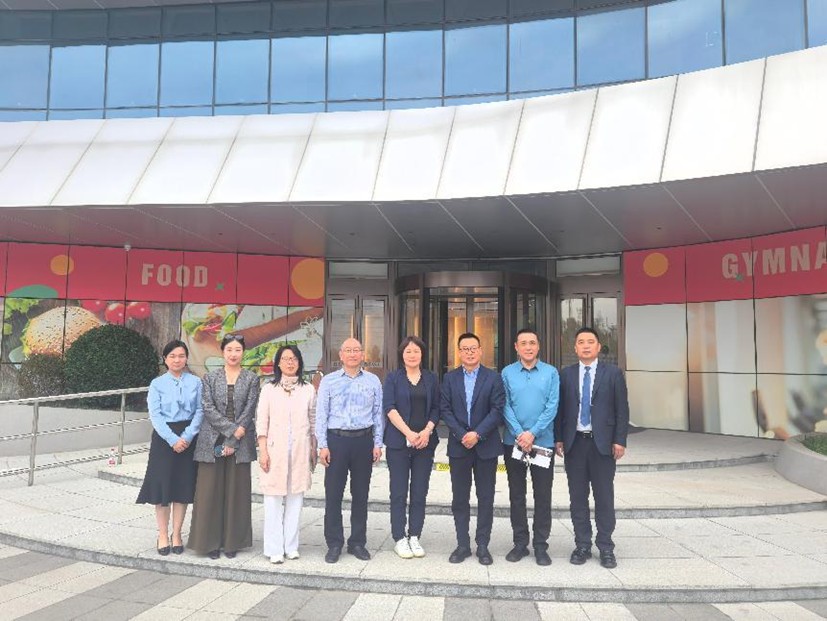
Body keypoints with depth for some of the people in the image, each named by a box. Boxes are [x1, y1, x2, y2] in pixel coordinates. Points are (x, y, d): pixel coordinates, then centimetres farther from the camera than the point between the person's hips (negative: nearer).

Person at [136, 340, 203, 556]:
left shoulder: (196, 382, 3)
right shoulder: (157, 384, 0)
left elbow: (200, 411, -2)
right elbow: (155, 415, -7)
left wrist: (187, 436, -14)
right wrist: (173, 439, -16)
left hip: (188, 438, 1)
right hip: (164, 439, -1)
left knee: (184, 485, 6)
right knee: (162, 485, 2)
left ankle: (177, 534, 20)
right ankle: (163, 535, 16)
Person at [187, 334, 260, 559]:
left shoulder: (251, 379, 3)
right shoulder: (210, 378, 5)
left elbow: (249, 411, -3)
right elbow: (208, 409, -4)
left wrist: (233, 440, -11)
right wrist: (232, 429, -15)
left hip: (240, 443, 0)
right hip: (213, 441, 0)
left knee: (236, 492, 5)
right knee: (210, 491, 3)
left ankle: (232, 542, 17)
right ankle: (211, 541, 15)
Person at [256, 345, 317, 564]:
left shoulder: (308, 389, 8)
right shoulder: (269, 389, 4)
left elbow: (313, 422, 11)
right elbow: (261, 422, 2)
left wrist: (314, 451, 9)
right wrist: (263, 451, -5)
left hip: (300, 451, 2)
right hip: (275, 449, -1)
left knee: (295, 498, 4)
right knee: (273, 498, -1)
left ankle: (291, 546, 14)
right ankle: (274, 549, 6)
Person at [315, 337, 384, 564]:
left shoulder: (373, 381, 7)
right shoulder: (328, 381, 4)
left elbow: (378, 413, 7)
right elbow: (321, 414, 2)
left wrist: (377, 444, 2)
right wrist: (323, 445, -4)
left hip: (364, 440, 1)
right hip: (336, 439, -1)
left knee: (361, 494, 8)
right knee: (333, 494, 2)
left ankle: (358, 542, 20)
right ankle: (334, 544, 13)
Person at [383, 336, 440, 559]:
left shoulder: (431, 379, 10)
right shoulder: (393, 378, 3)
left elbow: (436, 408, 8)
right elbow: (389, 408, -6)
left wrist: (427, 431, -9)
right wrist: (409, 433, -15)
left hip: (425, 442, 2)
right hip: (398, 441, -2)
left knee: (420, 492, 5)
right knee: (399, 492, 1)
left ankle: (414, 537, 15)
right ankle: (400, 539, 10)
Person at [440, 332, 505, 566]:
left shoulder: (493, 377, 1)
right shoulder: (450, 378, 6)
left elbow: (497, 409, -6)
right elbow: (445, 409, 0)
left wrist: (477, 434, -15)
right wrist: (462, 435, -12)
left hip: (486, 445, -1)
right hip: (458, 445, 1)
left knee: (485, 498, 5)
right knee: (460, 498, 6)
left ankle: (483, 545, 15)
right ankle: (462, 545, 15)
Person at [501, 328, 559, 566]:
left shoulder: (550, 372, 1)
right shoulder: (507, 373, 1)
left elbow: (552, 407, -6)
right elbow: (505, 407, -2)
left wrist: (532, 433, -14)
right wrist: (519, 434, -14)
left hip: (543, 442, 0)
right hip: (513, 442, 1)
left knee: (543, 496, 5)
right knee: (516, 495, 9)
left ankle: (540, 545, 16)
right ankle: (520, 543, 20)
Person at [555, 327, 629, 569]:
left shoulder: (612, 373, 2)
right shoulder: (566, 374, 6)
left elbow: (622, 409, 0)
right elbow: (560, 408, 6)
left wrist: (620, 440, -6)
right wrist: (559, 438, 1)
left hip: (602, 442, -1)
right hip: (574, 442, 2)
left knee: (604, 497, 4)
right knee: (578, 497, 7)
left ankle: (605, 548, 14)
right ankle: (582, 545, 17)